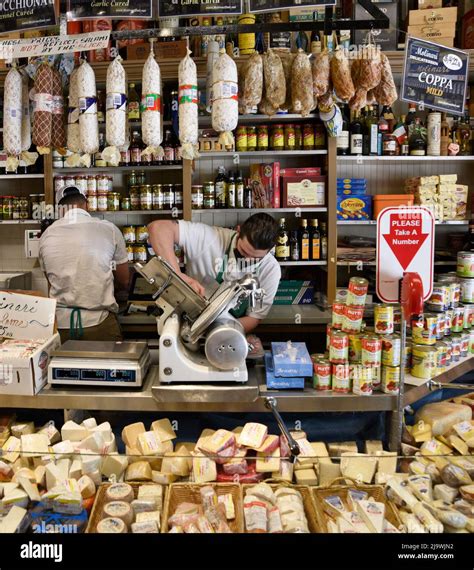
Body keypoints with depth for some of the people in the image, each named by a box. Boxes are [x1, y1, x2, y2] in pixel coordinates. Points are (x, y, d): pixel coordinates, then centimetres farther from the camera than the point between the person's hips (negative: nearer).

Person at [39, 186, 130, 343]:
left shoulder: (46, 236, 3)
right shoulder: (109, 229, -3)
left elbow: (52, 283, 14)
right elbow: (124, 283, 5)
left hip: (60, 324, 3)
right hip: (99, 322, -2)